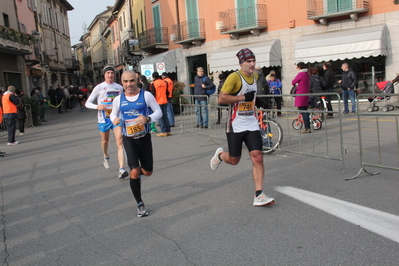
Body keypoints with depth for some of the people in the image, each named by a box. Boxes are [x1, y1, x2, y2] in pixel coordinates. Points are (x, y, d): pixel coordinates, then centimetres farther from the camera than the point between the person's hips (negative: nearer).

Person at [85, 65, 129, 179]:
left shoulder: (119, 87, 5)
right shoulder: (99, 87, -4)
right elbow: (87, 103, -3)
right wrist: (97, 106, -22)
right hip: (103, 118, 0)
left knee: (120, 142, -13)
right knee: (105, 140, 17)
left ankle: (121, 169, -19)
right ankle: (106, 157, 50)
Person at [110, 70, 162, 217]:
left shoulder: (146, 95, -6)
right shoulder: (118, 99, 1)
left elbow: (158, 112, -3)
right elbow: (113, 113, 17)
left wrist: (147, 118, -23)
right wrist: (114, 119, -8)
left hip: (144, 138, 0)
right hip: (128, 139, 0)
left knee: (147, 172, 9)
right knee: (134, 171, -12)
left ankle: (137, 172, 48)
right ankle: (140, 204, 6)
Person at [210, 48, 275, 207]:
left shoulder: (255, 76, 9)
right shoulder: (234, 77, -14)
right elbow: (221, 98, -20)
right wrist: (243, 97, -21)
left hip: (252, 124, 5)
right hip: (236, 126, -5)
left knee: (257, 157, -7)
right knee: (234, 160, 6)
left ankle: (259, 195, -3)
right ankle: (220, 155, 41)